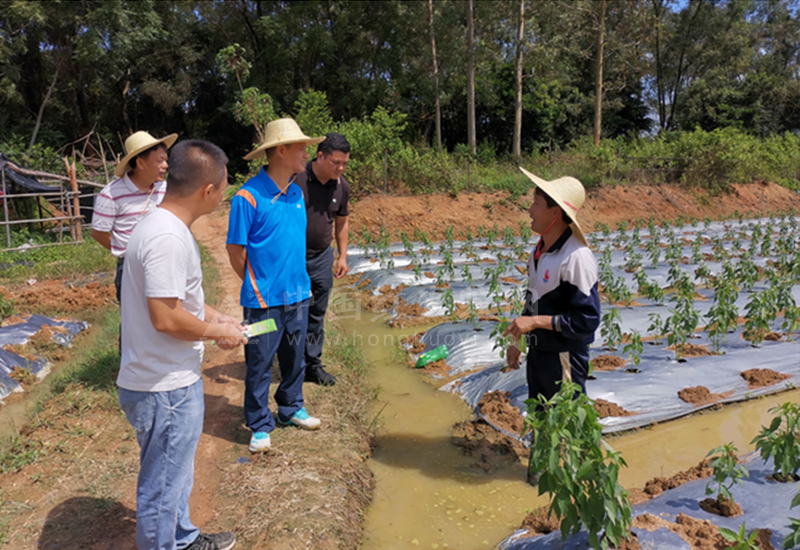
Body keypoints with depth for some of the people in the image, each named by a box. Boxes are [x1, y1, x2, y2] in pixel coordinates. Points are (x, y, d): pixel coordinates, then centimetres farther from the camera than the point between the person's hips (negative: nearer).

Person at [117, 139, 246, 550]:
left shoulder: (163, 225, 6)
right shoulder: (168, 238, -26)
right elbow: (165, 318, -28)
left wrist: (216, 316, 10)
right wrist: (217, 332, -14)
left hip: (171, 381, 10)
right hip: (165, 390, -10)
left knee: (175, 473, 27)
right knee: (163, 483, 10)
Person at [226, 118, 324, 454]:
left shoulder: (296, 194, 7)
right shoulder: (248, 197, -15)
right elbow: (236, 250, -9)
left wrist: (301, 283, 14)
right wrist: (257, 286, 0)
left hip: (297, 296, 7)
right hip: (264, 300, -6)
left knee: (294, 358, 19)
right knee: (260, 365, 6)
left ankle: (291, 408, 38)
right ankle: (260, 426, 21)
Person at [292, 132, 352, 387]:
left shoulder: (342, 186, 2)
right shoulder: (296, 179, -16)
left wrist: (342, 256, 14)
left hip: (322, 257, 5)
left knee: (317, 315, 11)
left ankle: (313, 365, 24)